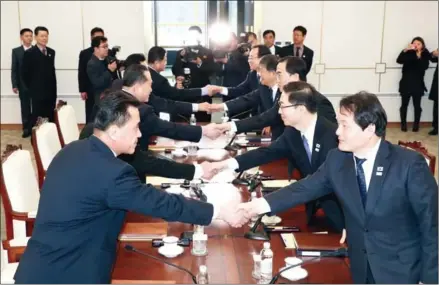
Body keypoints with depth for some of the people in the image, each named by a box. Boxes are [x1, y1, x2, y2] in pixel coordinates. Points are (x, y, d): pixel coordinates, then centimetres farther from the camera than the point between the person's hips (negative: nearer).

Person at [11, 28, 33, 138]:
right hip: (23, 84, 1)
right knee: (25, 108, 5)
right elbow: (14, 69, 3)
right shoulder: (16, 51, 6)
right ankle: (27, 129, 13)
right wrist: (15, 85, -5)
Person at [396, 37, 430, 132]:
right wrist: (406, 50, -25)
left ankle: (416, 124, 17)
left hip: (418, 84, 0)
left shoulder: (425, 54, 0)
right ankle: (403, 124, 17)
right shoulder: (408, 53, 0)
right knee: (404, 104, 6)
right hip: (406, 83, 0)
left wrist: (419, 56, -22)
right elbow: (399, 60, -16)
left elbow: (425, 67, -14)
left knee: (417, 105, 5)